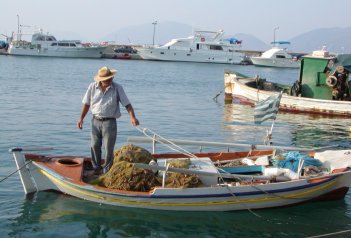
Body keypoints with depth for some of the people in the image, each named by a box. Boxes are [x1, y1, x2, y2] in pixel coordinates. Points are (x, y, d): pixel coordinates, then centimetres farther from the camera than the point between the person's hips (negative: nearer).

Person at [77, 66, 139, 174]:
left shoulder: (117, 88, -7)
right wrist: (81, 119, 3)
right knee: (95, 146, 11)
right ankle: (96, 168, 28)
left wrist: (132, 117, -23)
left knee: (108, 148, 1)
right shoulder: (92, 87, -1)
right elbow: (86, 104, 7)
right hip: (95, 121, 3)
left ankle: (106, 172, 14)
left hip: (109, 122, -3)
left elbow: (127, 104, -9)